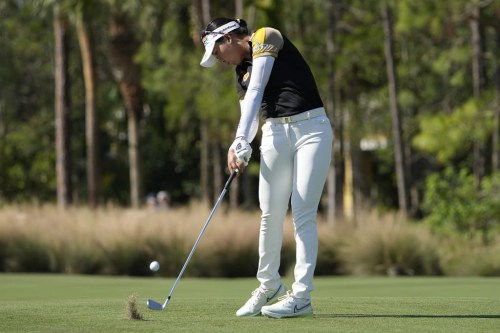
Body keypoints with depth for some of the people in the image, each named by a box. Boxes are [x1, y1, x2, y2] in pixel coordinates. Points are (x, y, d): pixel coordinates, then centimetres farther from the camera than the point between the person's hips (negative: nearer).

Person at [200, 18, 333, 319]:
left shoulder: (267, 38, -4)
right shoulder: (242, 72, 17)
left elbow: (257, 91, -14)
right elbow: (249, 115, 13)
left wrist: (241, 141, -21)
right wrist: (239, 148, -9)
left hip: (311, 128, -7)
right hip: (275, 133, 7)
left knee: (304, 214, -9)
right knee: (270, 214, 6)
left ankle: (302, 296, -8)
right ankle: (269, 286, 22)